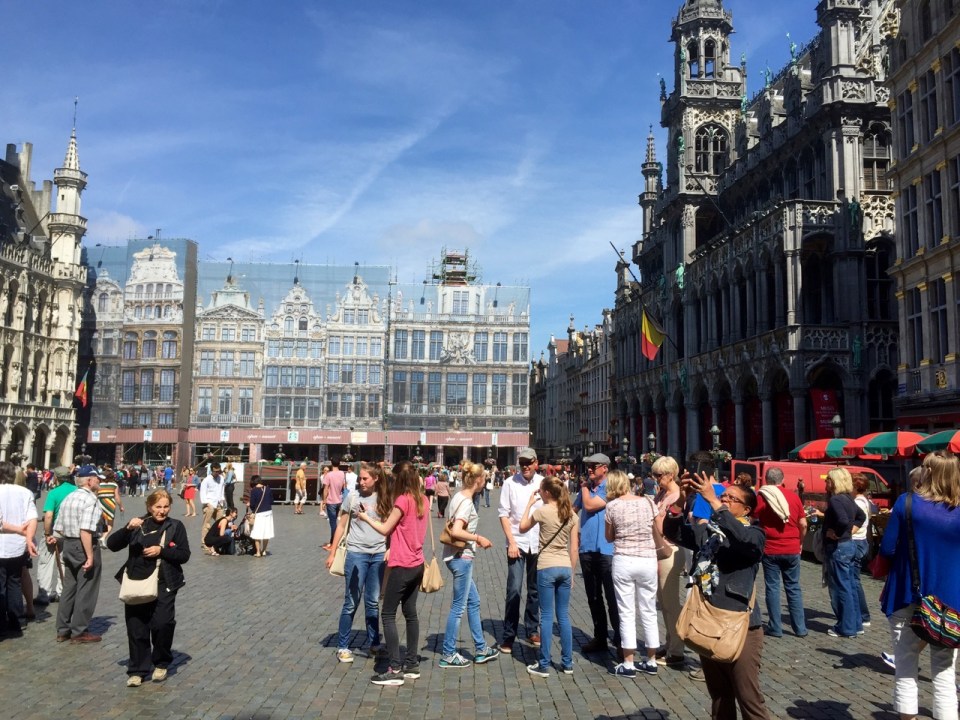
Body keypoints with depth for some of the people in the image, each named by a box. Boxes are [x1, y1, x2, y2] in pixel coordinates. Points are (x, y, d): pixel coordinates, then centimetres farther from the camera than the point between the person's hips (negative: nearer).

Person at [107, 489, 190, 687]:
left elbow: (184, 555, -2)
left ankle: (161, 664, 14)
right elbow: (112, 544, -1)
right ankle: (137, 670, 18)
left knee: (162, 624, -11)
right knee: (136, 628, 3)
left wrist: (161, 550, -15)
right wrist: (127, 528, -17)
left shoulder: (175, 526, 2)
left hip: (164, 585, -2)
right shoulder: (138, 525, 6)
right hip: (136, 583, 2)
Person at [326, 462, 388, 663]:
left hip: (379, 555, 2)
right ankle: (342, 647, 13)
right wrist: (332, 553, 1)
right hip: (356, 554, -2)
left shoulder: (384, 499, 1)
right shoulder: (353, 497, -4)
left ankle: (373, 643, 26)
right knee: (351, 603, 3)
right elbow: (341, 526, 1)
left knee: (373, 602, 13)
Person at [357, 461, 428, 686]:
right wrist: (389, 520, 7)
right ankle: (412, 664, 21)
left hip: (402, 566, -8)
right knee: (410, 613, 15)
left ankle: (395, 669, -1)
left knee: (388, 614, 0)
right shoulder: (423, 500, 6)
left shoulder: (403, 500, -17)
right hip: (417, 565, 8)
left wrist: (366, 517, 4)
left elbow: (385, 530, -9)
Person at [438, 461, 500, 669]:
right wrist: (479, 538, -16)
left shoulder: (460, 497, 9)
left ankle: (481, 649, 28)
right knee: (459, 606, 1)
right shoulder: (466, 501, -19)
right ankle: (448, 655, 11)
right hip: (462, 557, -10)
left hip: (459, 556, 10)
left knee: (474, 601, 18)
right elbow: (456, 532, -28)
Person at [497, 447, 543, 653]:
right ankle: (508, 636, 5)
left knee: (535, 590, 13)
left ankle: (532, 630, 29)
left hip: (538, 544, 3)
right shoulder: (510, 483, -4)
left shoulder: (543, 483, 1)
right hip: (517, 543, -2)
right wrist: (511, 542, -9)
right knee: (514, 590, -6)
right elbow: (504, 514, -3)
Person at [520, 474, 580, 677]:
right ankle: (567, 663, 18)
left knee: (547, 616, 1)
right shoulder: (572, 515, 5)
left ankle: (544, 665, 6)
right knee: (564, 616, 12)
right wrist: (572, 573, 15)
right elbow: (574, 548, 7)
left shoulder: (542, 510, -9)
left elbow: (522, 528, 7)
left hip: (546, 567, -4)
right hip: (565, 567, 4)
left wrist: (529, 504, 11)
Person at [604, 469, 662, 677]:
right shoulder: (648, 502, 0)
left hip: (624, 561, -2)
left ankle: (628, 664, 7)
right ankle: (651, 661, 21)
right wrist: (659, 550, 24)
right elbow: (658, 535, 7)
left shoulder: (613, 506, -6)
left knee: (627, 613, 4)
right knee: (649, 612, 13)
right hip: (648, 561, 3)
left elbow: (609, 537, 5)